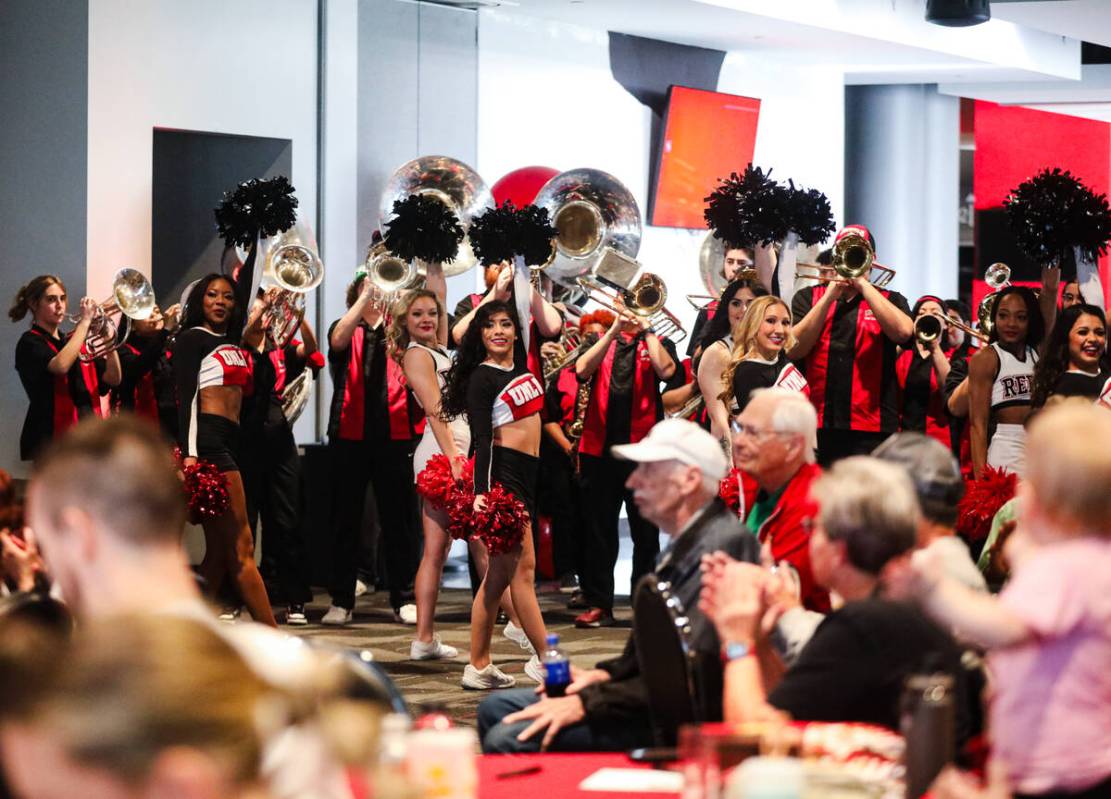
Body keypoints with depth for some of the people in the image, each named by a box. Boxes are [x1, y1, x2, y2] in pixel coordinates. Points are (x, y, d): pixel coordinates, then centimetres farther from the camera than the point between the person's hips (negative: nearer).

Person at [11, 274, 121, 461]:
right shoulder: (30, 343, -3)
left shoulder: (75, 342, 17)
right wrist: (85, 321, -18)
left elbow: (113, 378, 8)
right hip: (48, 440, -6)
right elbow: (61, 366, -25)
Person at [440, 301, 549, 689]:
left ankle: (479, 666, 8)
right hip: (501, 471, -8)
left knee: (499, 573, 7)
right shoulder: (481, 378, -8)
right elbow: (481, 439, -16)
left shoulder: (522, 367, 12)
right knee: (522, 566, -9)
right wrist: (480, 492, -22)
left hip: (528, 475, 8)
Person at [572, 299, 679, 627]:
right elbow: (582, 369, -7)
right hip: (600, 448, 2)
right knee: (600, 529, 5)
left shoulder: (658, 344, 9)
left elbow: (666, 370, -13)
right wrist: (614, 331, -12)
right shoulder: (600, 343, 14)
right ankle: (599, 604, 10)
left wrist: (646, 330, -8)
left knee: (645, 532, 2)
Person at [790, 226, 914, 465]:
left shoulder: (891, 301, 12)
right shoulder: (808, 298, 13)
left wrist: (862, 284, -6)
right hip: (816, 426, 1)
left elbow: (903, 331, -11)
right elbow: (794, 349, -2)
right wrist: (830, 296, -5)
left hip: (870, 430, -1)